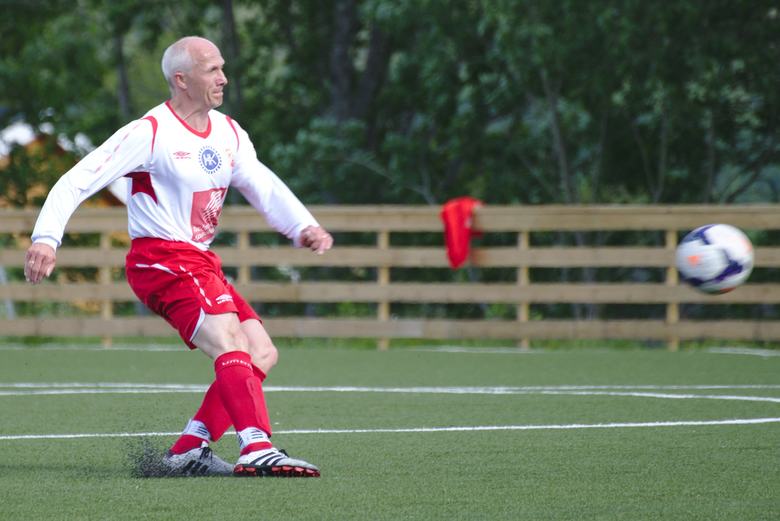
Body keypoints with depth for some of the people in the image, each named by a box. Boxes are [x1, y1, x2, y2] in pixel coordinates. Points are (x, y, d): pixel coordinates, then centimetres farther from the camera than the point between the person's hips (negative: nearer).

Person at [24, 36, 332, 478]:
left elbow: (264, 186, 10)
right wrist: (46, 237, -24)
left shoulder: (229, 133, 12)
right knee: (230, 342, -26)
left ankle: (188, 451, 3)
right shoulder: (150, 133, -11)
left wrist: (304, 227, -8)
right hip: (161, 261, -9)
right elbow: (78, 181, -13)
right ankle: (257, 449, -37)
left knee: (262, 354, 3)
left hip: (201, 262, 9)